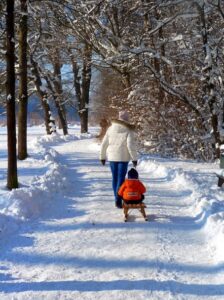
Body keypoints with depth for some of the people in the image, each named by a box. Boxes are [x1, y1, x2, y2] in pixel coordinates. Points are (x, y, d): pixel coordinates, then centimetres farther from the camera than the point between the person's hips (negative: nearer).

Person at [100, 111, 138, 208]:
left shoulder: (111, 128, 3)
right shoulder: (128, 130, -8)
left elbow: (104, 144, 5)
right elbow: (131, 145, -16)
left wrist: (102, 157, 14)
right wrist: (134, 158, -9)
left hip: (112, 157, 4)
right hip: (123, 157, -4)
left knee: (114, 178, 13)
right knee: (121, 178, 0)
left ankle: (117, 199, 20)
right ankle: (118, 199, -12)